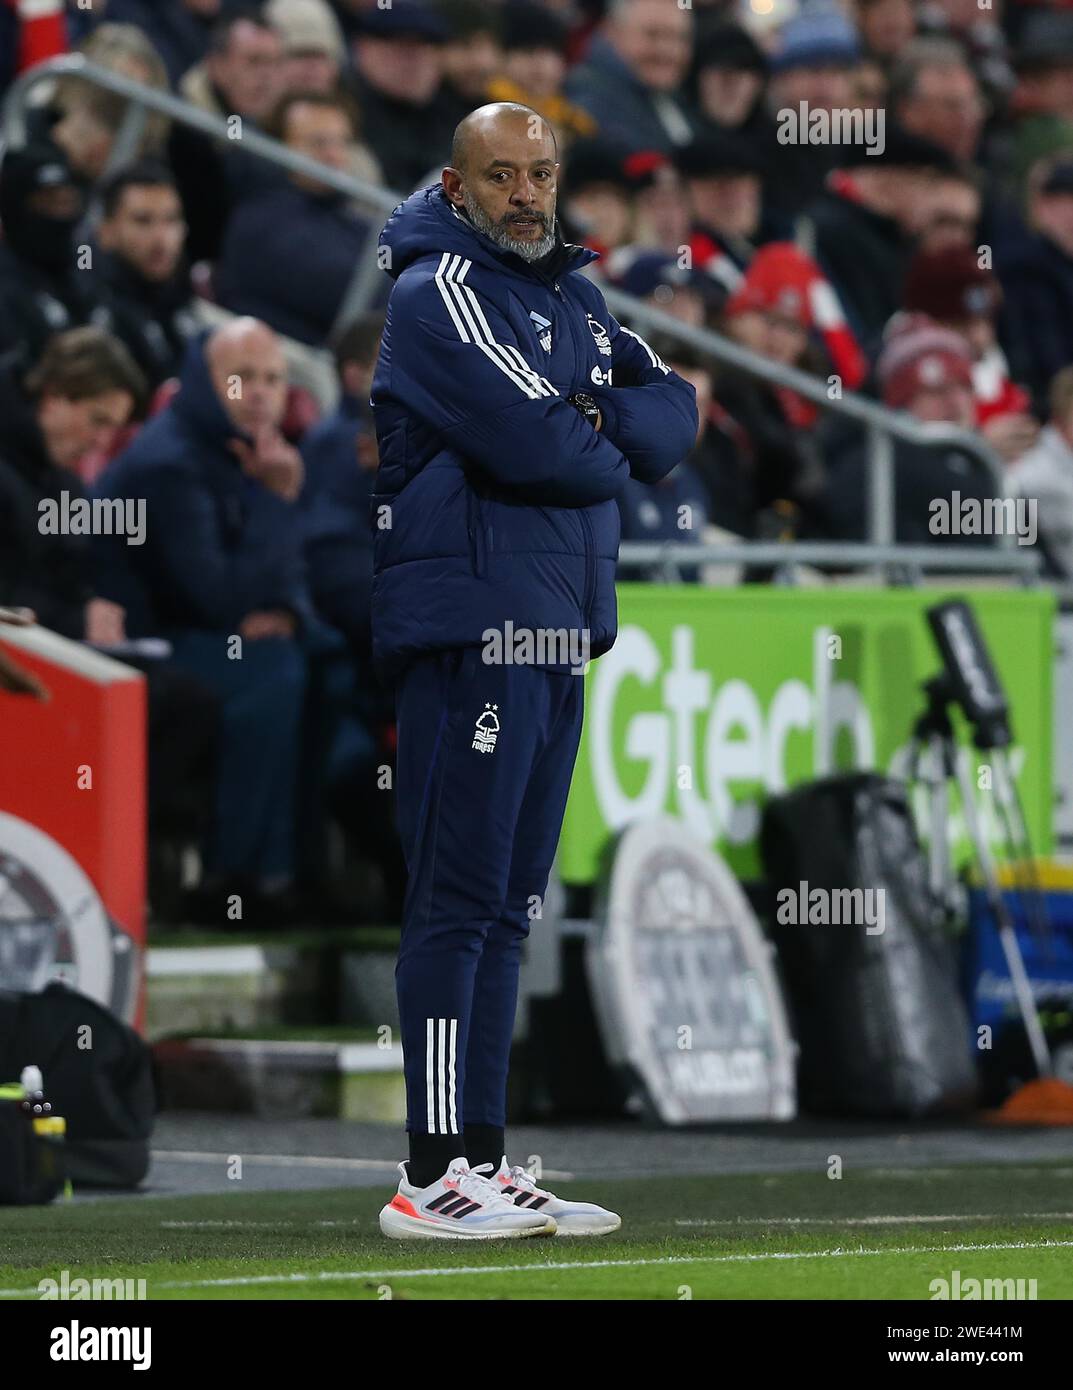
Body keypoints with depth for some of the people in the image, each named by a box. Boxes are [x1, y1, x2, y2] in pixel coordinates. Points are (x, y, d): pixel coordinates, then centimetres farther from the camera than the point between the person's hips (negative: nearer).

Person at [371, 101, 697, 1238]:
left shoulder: (572, 295, 20)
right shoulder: (441, 290, -8)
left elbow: (674, 418, 12)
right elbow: (531, 442, -18)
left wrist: (591, 414, -7)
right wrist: (610, 453, 2)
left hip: (555, 633, 9)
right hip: (472, 627, -9)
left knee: (505, 906, 10)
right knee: (457, 900, -10)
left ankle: (484, 1162, 14)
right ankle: (431, 1177, -11)